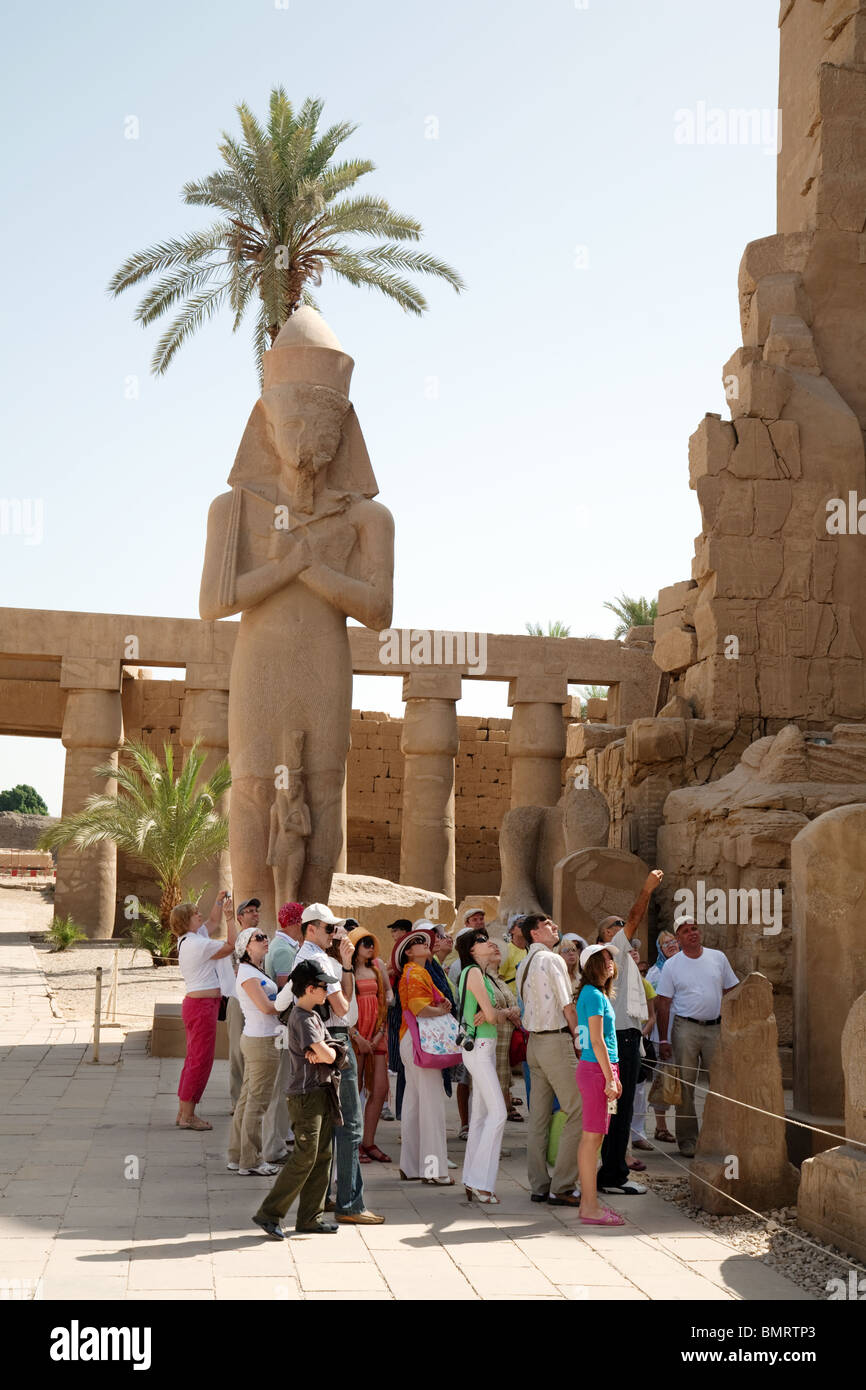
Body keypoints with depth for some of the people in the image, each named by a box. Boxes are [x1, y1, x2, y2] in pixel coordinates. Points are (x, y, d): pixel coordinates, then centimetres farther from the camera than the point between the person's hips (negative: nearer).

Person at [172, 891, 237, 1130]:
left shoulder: (187, 940, 12)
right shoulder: (198, 944, -17)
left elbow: (212, 922, 28)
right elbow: (230, 946, -7)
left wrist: (219, 902, 20)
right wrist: (230, 918, -1)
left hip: (194, 1003, 10)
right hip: (203, 1005, -10)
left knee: (194, 1058, 15)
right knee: (201, 1059, -6)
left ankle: (184, 1112, 20)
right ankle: (187, 1116, -4)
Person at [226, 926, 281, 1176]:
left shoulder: (256, 971, 17)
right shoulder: (247, 973, -13)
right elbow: (266, 1006, -21)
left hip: (255, 1040, 10)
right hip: (261, 1041, -10)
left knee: (247, 1098, 14)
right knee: (257, 1102, -5)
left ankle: (236, 1156, 21)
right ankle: (250, 1162, 0)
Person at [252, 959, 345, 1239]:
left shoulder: (313, 1016, 15)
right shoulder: (302, 1019, -16)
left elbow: (332, 1052, 9)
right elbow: (327, 1054, -23)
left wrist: (322, 1053, -12)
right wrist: (324, 1053, 0)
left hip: (321, 1093, 10)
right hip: (306, 1095, -10)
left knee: (322, 1156, 9)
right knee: (305, 1158, -8)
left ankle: (310, 1218, 15)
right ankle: (269, 1213, -1)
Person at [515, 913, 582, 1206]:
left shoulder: (523, 965, 15)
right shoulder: (552, 960, -12)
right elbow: (568, 1007, -12)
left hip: (534, 1041, 9)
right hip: (556, 1040, -9)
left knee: (539, 1116, 10)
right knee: (577, 1112, -6)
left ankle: (538, 1185, 12)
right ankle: (561, 1187, -8)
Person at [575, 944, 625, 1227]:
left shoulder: (597, 994, 17)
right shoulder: (594, 995, -13)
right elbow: (597, 1041, -17)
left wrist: (613, 1076, 22)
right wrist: (610, 1078, -17)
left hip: (600, 1069, 10)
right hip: (596, 1069, -10)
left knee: (593, 1137, 12)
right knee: (592, 1137, -6)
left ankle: (588, 1202, 17)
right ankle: (591, 1207, -4)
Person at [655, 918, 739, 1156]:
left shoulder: (718, 958, 9)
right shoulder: (672, 965, 2)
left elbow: (731, 992, 14)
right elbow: (664, 1004, 2)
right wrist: (663, 1040, -3)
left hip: (716, 1029, 2)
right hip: (686, 1029, -2)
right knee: (685, 1086, -1)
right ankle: (687, 1140, 6)